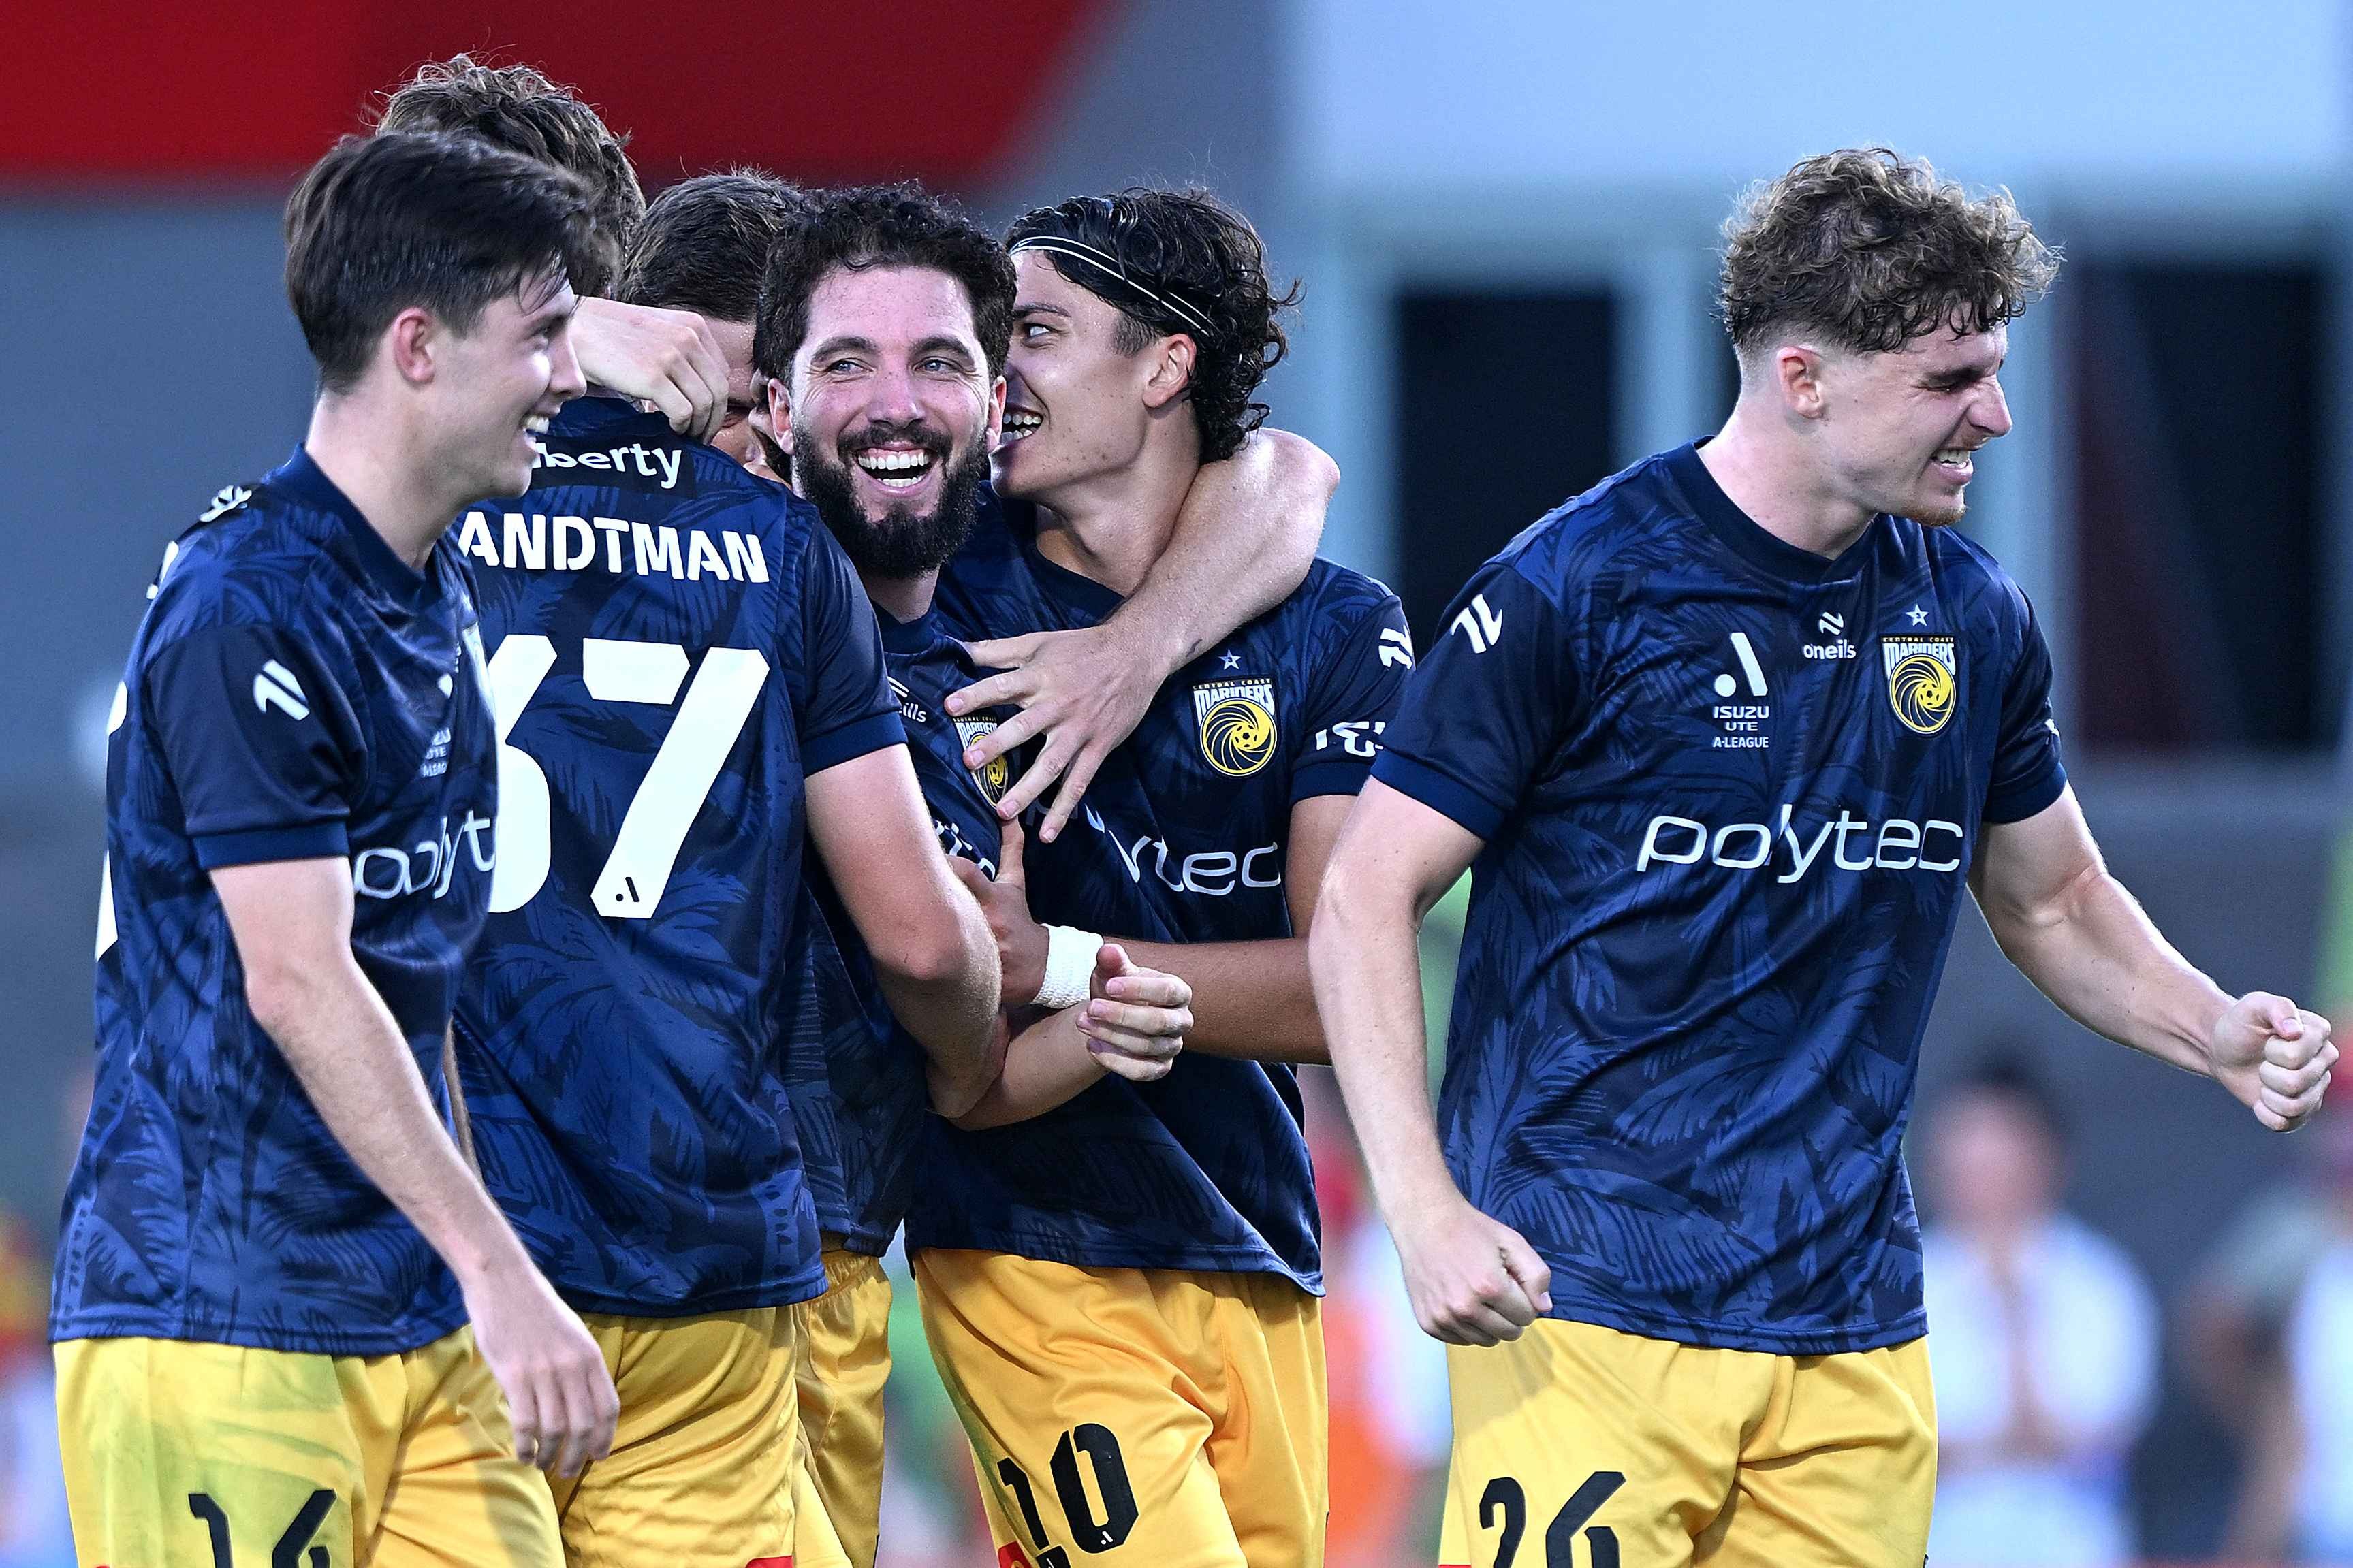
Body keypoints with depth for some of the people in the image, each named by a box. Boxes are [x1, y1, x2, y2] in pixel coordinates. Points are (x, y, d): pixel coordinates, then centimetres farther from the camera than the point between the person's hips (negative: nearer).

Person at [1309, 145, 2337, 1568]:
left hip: (1855, 1329, 6)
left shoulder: (1973, 618, 10)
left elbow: (2054, 901, 24)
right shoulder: (1574, 592, -8)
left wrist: (2215, 1033, 4)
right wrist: (1425, 1212, -18)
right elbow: (1370, 894, -7)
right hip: (1590, 1307, -6)